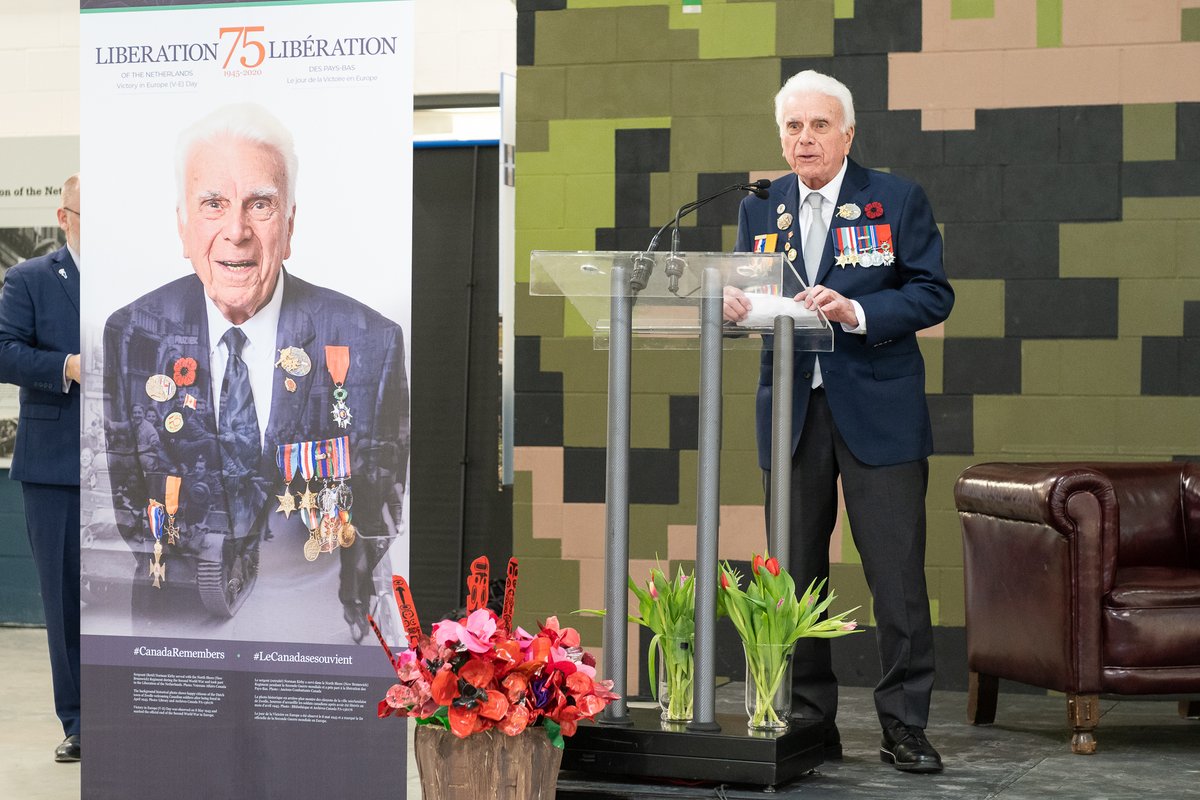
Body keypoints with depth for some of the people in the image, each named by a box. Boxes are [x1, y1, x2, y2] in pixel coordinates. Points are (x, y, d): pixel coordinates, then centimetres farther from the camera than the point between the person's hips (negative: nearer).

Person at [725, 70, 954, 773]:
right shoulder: (760, 209, 12)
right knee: (794, 574, 6)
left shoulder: (898, 200, 1)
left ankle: (905, 727, 5)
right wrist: (735, 305, -12)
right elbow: (747, 295, 12)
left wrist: (855, 312, -19)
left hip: (877, 408, -3)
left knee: (897, 574, -3)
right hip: (790, 408, 4)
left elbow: (933, 294, -5)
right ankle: (809, 721, 16)